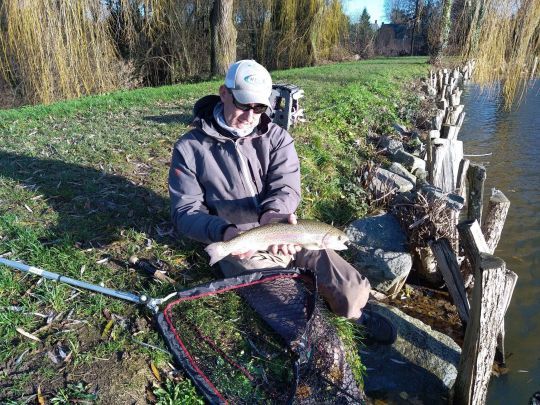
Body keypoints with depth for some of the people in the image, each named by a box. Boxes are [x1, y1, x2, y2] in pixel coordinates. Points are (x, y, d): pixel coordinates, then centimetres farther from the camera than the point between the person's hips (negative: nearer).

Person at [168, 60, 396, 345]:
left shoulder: (276, 137, 0)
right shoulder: (190, 148, -6)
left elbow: (287, 188, -10)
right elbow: (185, 211, -9)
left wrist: (273, 212, -35)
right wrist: (225, 232, -30)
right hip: (242, 248, -3)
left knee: (353, 291, -4)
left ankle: (355, 313, 31)